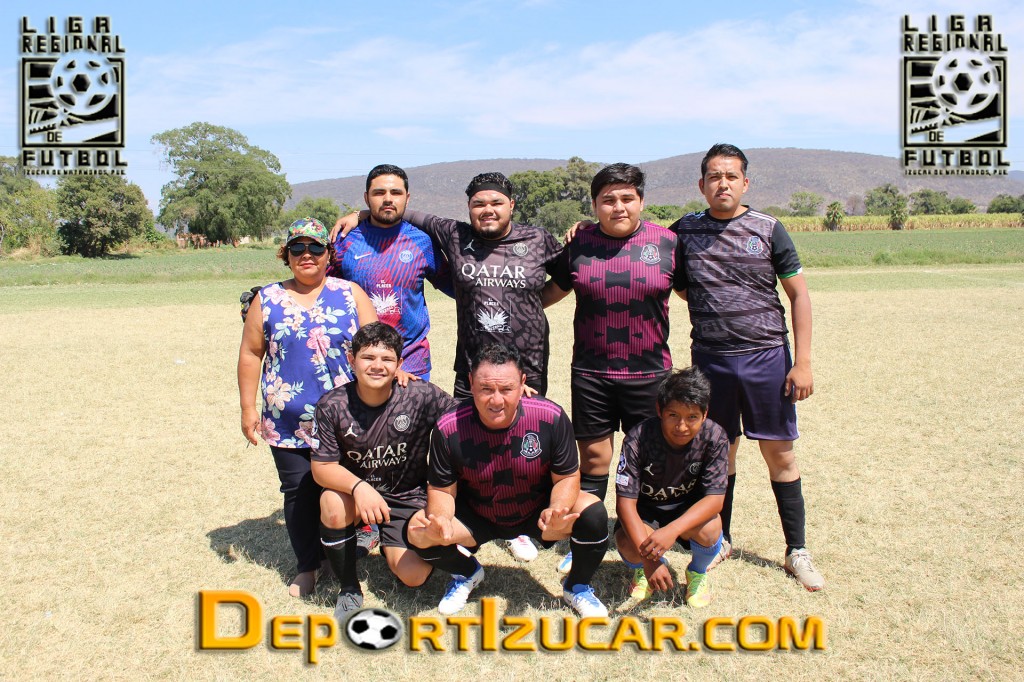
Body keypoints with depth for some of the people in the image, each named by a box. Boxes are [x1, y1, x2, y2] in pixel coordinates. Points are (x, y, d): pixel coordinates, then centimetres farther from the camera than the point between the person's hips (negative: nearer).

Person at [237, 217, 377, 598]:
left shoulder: (350, 293, 4)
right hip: (288, 422, 1)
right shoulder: (268, 299, 6)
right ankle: (307, 566, 23)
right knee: (298, 493, 7)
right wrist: (248, 408, 3)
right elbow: (251, 354, 7)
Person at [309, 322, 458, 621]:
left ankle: (388, 545, 24)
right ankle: (348, 588, -5)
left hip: (408, 496, -1)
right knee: (333, 503, -33)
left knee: (414, 576, -16)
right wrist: (359, 487, -34)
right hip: (354, 488, 1)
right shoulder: (332, 406, -16)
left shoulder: (421, 396, -19)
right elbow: (322, 467, -14)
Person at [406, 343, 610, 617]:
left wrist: (556, 510, -34)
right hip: (478, 518, 1)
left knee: (593, 511, -27)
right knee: (419, 532, -23)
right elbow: (441, 489, -11)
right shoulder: (449, 428, -23)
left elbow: (567, 477, -12)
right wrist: (439, 519, -34)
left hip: (537, 513, 0)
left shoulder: (551, 417, -24)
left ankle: (577, 587, 7)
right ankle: (467, 573, 15)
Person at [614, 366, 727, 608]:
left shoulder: (715, 438, -23)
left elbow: (715, 498, -26)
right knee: (629, 547, -32)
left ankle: (697, 572, 5)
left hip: (689, 509, 1)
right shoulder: (638, 439, -28)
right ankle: (643, 569, 9)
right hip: (645, 510, -1)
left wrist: (672, 530, -44)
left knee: (709, 528, -33)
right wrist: (648, 557, -39)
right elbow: (625, 500, -27)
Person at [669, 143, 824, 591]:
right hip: (710, 359, 1)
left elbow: (798, 294, 2)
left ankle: (796, 551, 17)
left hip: (768, 356, -1)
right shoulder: (685, 231, 5)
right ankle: (720, 540, 27)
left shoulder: (768, 229, 1)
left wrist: (802, 361, -5)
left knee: (779, 453, 4)